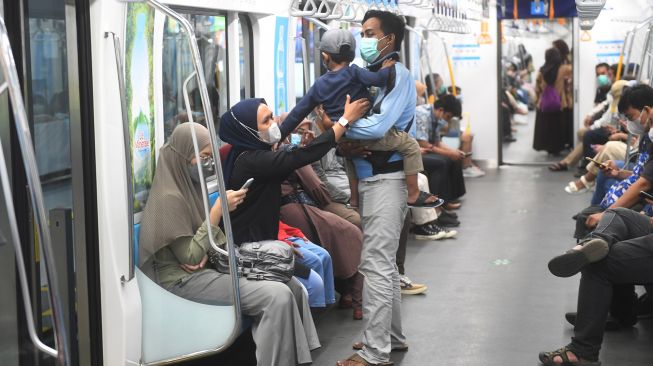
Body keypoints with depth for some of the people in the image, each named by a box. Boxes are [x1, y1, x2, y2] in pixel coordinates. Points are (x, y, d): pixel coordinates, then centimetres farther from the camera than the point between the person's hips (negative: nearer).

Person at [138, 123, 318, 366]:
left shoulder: (189, 186, 10)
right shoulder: (169, 197, -18)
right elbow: (190, 258, -19)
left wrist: (205, 253, -10)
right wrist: (218, 210, -20)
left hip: (206, 267, 9)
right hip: (183, 279, -9)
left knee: (292, 286, -5)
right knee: (277, 297, -24)